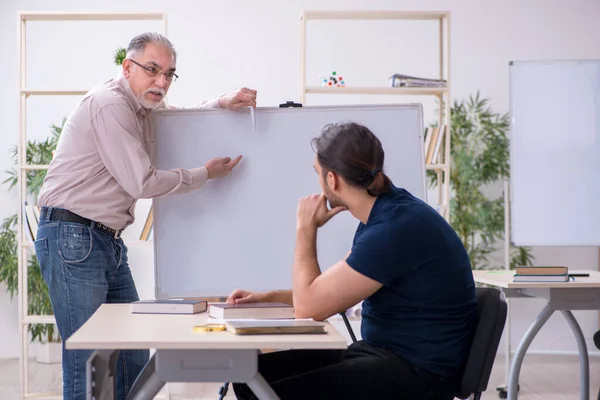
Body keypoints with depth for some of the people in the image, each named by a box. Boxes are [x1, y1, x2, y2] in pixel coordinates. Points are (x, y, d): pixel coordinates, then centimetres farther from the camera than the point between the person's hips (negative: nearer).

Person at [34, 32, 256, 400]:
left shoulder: (143, 105, 16)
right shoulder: (109, 104, -14)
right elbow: (142, 182, -16)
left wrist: (223, 103, 11)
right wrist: (205, 174, -5)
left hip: (108, 242, 10)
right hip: (72, 239, -10)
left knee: (133, 356, 10)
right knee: (88, 362, -9)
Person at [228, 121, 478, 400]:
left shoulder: (396, 227, -23)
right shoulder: (381, 213, 9)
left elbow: (308, 306, -20)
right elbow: (331, 292, 23)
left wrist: (305, 228, -7)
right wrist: (267, 297, 14)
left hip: (416, 373, -10)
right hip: (380, 353, 10)